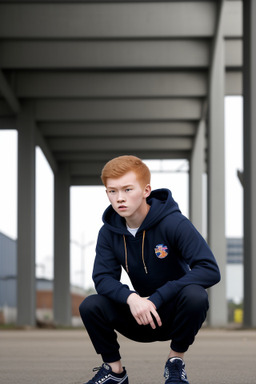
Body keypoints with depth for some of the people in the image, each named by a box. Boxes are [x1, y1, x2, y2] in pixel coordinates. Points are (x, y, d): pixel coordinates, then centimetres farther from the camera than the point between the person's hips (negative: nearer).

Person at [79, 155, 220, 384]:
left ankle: (176, 361, -10)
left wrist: (157, 298, -31)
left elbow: (210, 270, -27)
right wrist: (131, 298, -33)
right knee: (90, 306, -21)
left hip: (176, 313, -3)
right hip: (141, 317, 3)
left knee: (194, 295, -36)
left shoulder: (174, 223, -20)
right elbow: (103, 278, -10)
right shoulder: (109, 232, -6)